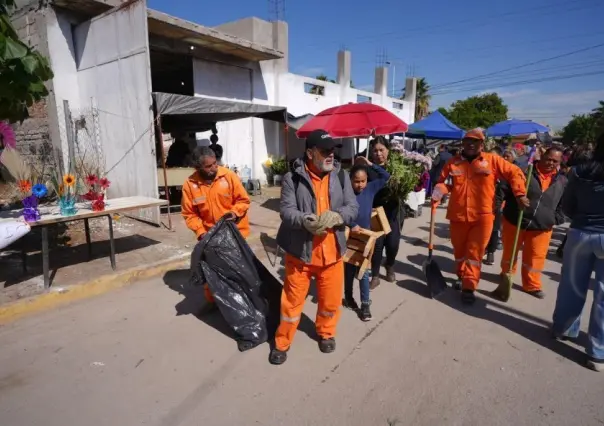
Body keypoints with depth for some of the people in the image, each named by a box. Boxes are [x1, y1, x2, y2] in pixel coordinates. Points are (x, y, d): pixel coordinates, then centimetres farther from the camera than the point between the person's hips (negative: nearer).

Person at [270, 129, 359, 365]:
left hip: (332, 251, 3)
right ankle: (282, 342, 31)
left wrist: (336, 217, -23)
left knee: (331, 300, 17)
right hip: (300, 250, -3)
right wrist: (305, 221, -35)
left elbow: (353, 207, -1)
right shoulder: (293, 178, -8)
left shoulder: (341, 176, 3)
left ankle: (326, 333, 45)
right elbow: (286, 210, -14)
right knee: (292, 300, 10)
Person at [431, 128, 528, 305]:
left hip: (482, 216, -2)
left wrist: (520, 194, -5)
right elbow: (442, 181, 10)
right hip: (458, 215, 2)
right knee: (459, 251, 16)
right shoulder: (453, 162, 2)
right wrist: (440, 190, -11)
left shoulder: (492, 160, -1)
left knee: (475, 253, 0)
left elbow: (515, 173, 3)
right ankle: (462, 277, 38)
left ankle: (468, 288, 7)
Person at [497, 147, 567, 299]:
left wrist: (556, 220, 3)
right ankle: (506, 275, 40)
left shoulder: (562, 181, 5)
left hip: (542, 226, 2)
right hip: (514, 221, -2)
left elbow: (563, 205, 13)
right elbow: (505, 189, -6)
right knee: (509, 252, 14)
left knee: (535, 258, 5)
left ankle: (532, 285, 25)